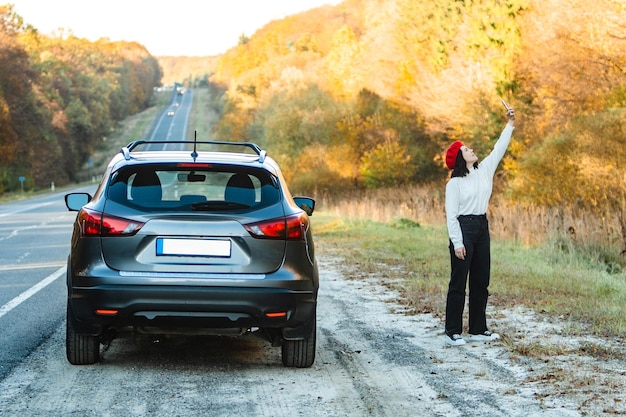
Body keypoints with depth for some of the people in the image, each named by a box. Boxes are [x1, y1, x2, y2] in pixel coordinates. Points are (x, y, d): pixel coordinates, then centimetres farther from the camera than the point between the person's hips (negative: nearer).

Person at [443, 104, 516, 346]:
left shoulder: (484, 170, 10)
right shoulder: (454, 183, -8)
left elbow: (499, 150, 12)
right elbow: (451, 215, -11)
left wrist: (510, 124, 5)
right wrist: (457, 243, -17)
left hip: (482, 228, 7)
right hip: (463, 229, -7)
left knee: (481, 281, 9)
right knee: (459, 281, -6)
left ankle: (478, 330, 16)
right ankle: (452, 332, -3)